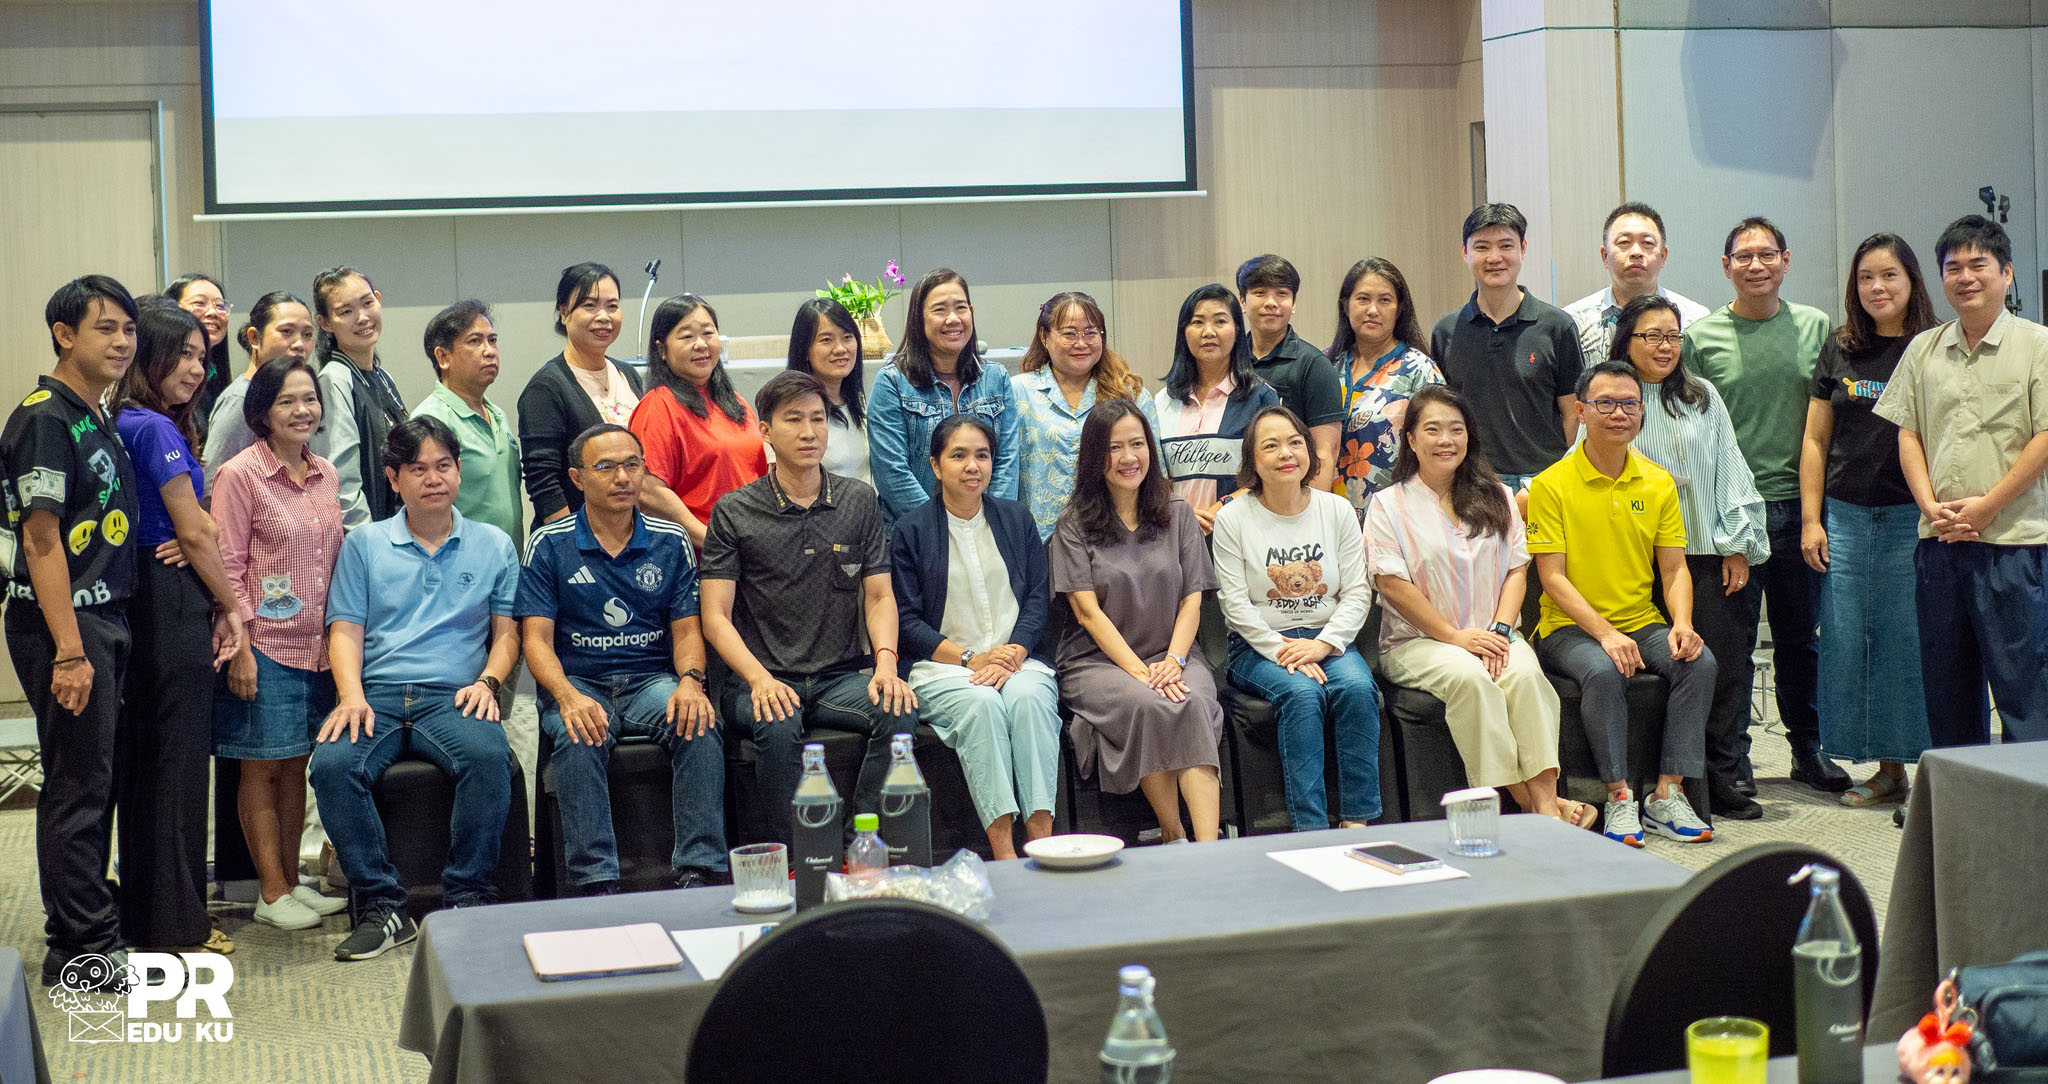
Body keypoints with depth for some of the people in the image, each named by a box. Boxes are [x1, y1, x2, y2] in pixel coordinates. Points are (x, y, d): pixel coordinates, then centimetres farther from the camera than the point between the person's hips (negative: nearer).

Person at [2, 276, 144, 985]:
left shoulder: (97, 421, 15)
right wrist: (69, 651, -22)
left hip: (101, 619, 9)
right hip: (65, 624, -9)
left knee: (89, 780, 14)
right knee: (78, 784, -4)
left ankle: (82, 928, 23)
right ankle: (84, 949, 2)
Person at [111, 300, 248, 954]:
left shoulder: (124, 425, 13)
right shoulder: (157, 429, -14)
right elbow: (195, 534, -12)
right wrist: (231, 606, -2)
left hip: (140, 600, 9)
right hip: (175, 600, -9)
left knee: (141, 755, 14)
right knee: (179, 758, -2)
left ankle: (141, 910, 24)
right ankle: (176, 922, 5)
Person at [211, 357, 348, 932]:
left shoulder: (326, 473, 10)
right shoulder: (240, 474, -9)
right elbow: (228, 566, -10)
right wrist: (240, 647, -14)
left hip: (316, 643, 6)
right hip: (265, 645, -6)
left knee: (296, 764, 13)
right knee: (263, 767, 2)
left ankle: (292, 881, 22)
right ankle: (272, 893, 9)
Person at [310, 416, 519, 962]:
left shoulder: (493, 545, 17)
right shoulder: (365, 544, 16)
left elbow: (507, 631, 15)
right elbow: (345, 630, 10)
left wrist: (487, 681, -6)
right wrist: (351, 695, -8)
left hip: (453, 696, -1)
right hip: (376, 693, 1)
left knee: (488, 757, -35)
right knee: (332, 763, -31)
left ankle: (467, 901, -23)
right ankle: (382, 907, -23)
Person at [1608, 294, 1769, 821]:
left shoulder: (1703, 397, 14)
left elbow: (1730, 471, 12)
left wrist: (1737, 546, 5)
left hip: (1709, 557, 2)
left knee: (1725, 668, -2)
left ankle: (1722, 782, 6)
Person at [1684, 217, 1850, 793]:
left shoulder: (1815, 327, 7)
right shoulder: (1700, 336, 0)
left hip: (1798, 506, 2)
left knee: (1800, 634, 10)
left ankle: (1808, 749, 23)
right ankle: (1732, 756, 14)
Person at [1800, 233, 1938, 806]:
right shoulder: (1839, 351, 10)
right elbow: (1816, 439, 12)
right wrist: (1810, 520, 5)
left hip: (1912, 519, -3)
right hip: (1845, 516, 3)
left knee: (1912, 639, -3)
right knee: (1846, 640, 3)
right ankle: (1887, 769, 13)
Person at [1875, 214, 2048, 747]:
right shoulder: (1924, 349, 13)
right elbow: (1908, 434, 12)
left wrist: (1985, 506, -12)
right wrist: (1931, 505, -3)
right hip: (1939, 542, 5)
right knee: (1945, 682, 11)